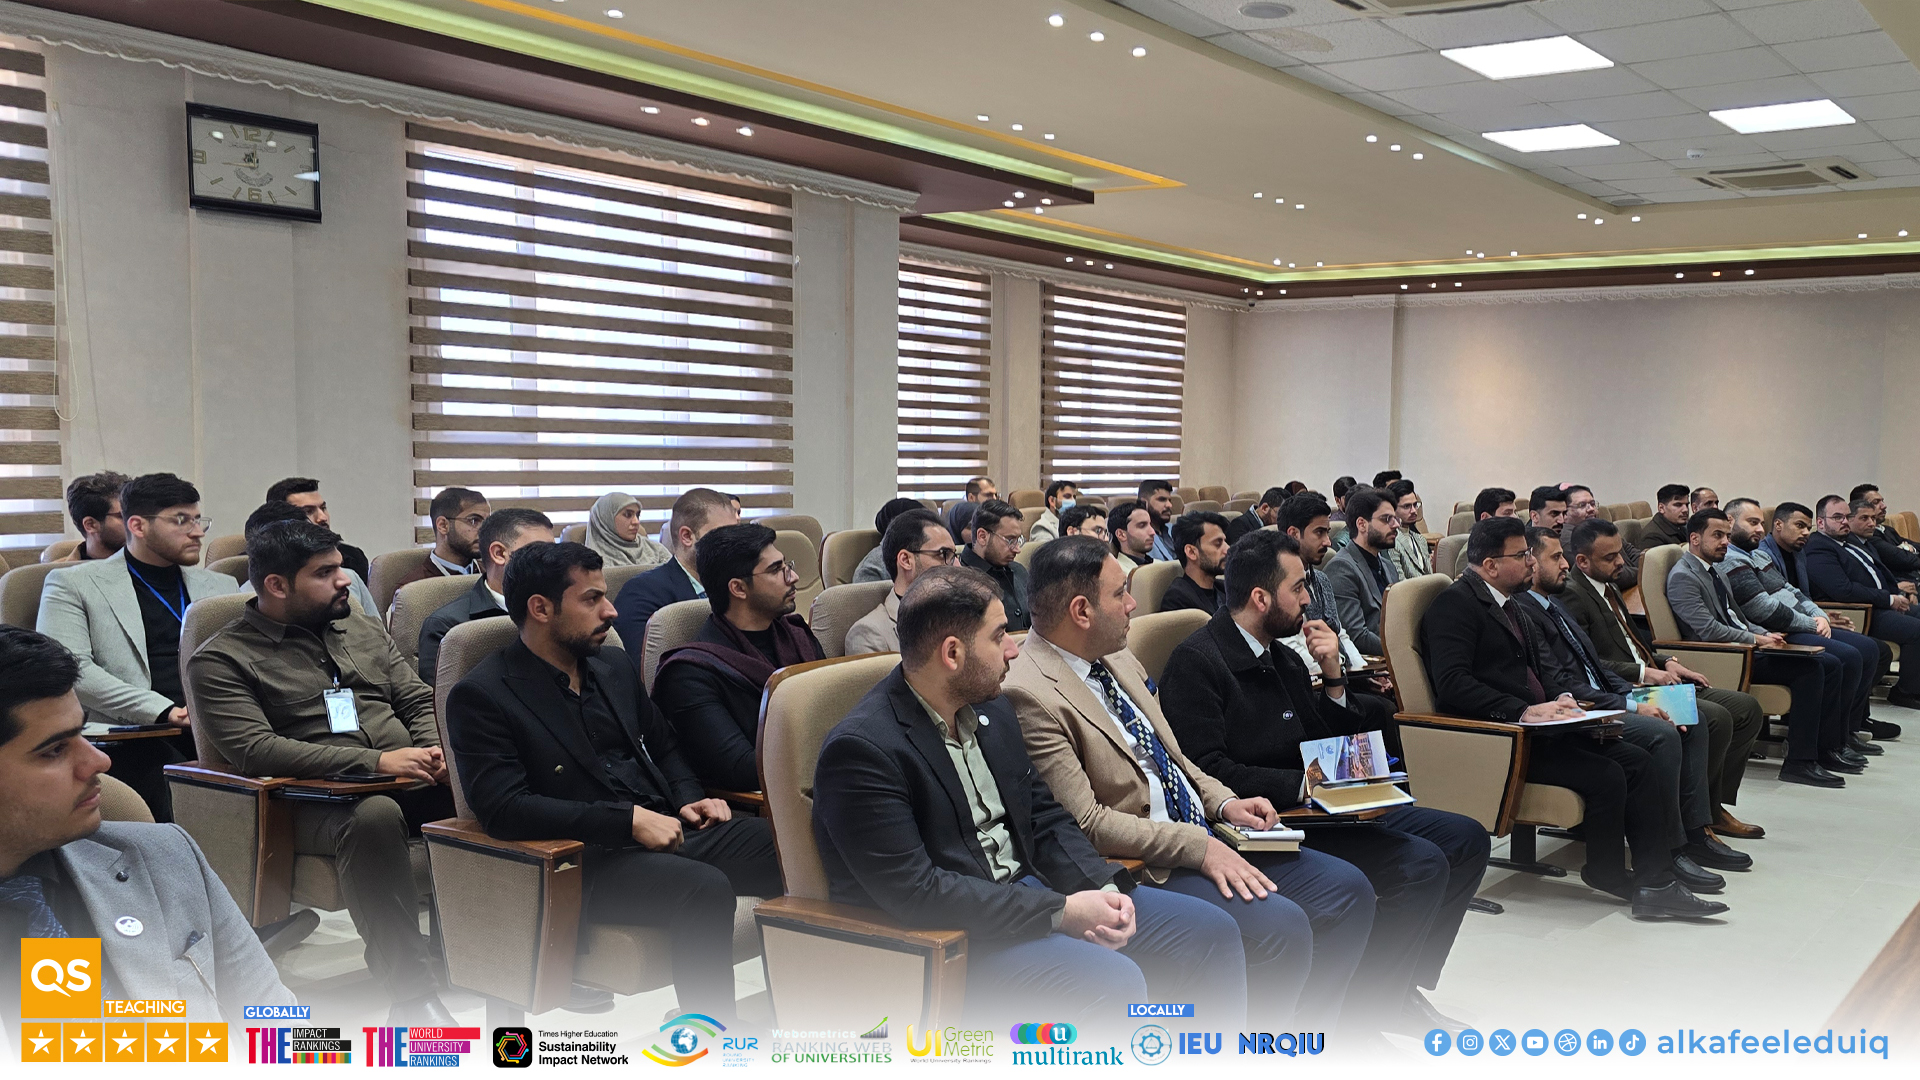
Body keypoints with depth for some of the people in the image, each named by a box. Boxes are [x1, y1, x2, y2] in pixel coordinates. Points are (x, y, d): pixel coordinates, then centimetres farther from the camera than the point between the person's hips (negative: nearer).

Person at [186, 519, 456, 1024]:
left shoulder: (364, 632, 22)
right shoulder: (221, 659, 2)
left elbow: (419, 702, 22)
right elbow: (253, 749, -12)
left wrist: (434, 751, -4)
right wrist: (375, 761, -18)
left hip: (411, 782, 5)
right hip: (312, 801, -5)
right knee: (376, 815, -40)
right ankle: (413, 997, -37)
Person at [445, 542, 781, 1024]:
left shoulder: (613, 667, 17)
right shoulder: (481, 696, -5)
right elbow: (504, 809, -16)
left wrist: (689, 800, 6)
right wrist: (629, 820, -21)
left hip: (666, 832, 7)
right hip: (582, 858, -7)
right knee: (706, 888, -34)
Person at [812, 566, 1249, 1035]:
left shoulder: (993, 711, 8)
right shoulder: (861, 749, -20)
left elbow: (1045, 817, 13)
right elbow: (914, 892, -24)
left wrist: (1102, 889, -7)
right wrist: (1060, 912, -22)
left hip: (1028, 888, 9)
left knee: (1212, 931, 3)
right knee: (1114, 983, -30)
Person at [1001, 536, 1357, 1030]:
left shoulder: (1118, 660, 12)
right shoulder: (1029, 694, -18)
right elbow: (1085, 822, -21)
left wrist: (1223, 802, 4)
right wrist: (1197, 847, -21)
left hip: (1203, 837, 10)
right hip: (1143, 867, -10)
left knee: (1348, 891, 3)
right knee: (1281, 927, -25)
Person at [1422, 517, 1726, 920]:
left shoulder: (1509, 603, 19)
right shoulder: (1455, 603, -11)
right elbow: (1452, 684, -22)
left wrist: (1561, 698, -1)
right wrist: (1525, 711, -26)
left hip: (1535, 727, 9)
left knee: (1637, 761, -5)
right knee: (1606, 775, -20)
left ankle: (1655, 884, -6)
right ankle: (1607, 872, 4)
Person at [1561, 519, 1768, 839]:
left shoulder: (1608, 586, 19)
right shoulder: (1571, 595, -12)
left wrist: (1667, 663, 9)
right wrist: (1644, 673, -22)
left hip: (1651, 679, 10)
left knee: (1747, 708, 3)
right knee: (1716, 719, -25)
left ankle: (1713, 806, 6)